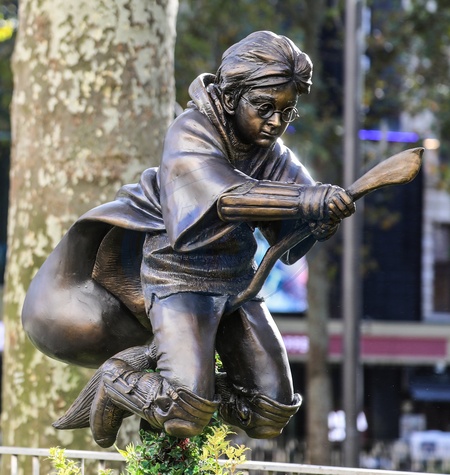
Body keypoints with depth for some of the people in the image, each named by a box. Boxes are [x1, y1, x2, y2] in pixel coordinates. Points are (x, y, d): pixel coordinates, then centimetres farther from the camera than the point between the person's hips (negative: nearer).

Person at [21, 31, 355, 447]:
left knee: (271, 416, 3)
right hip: (182, 279, -7)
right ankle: (118, 381, 7)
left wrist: (323, 222, -32)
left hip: (238, 283, 7)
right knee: (187, 416, -22)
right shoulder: (190, 137, -19)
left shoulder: (271, 151, 1)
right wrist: (310, 200, -51)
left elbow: (293, 239, -7)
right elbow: (228, 196, -39)